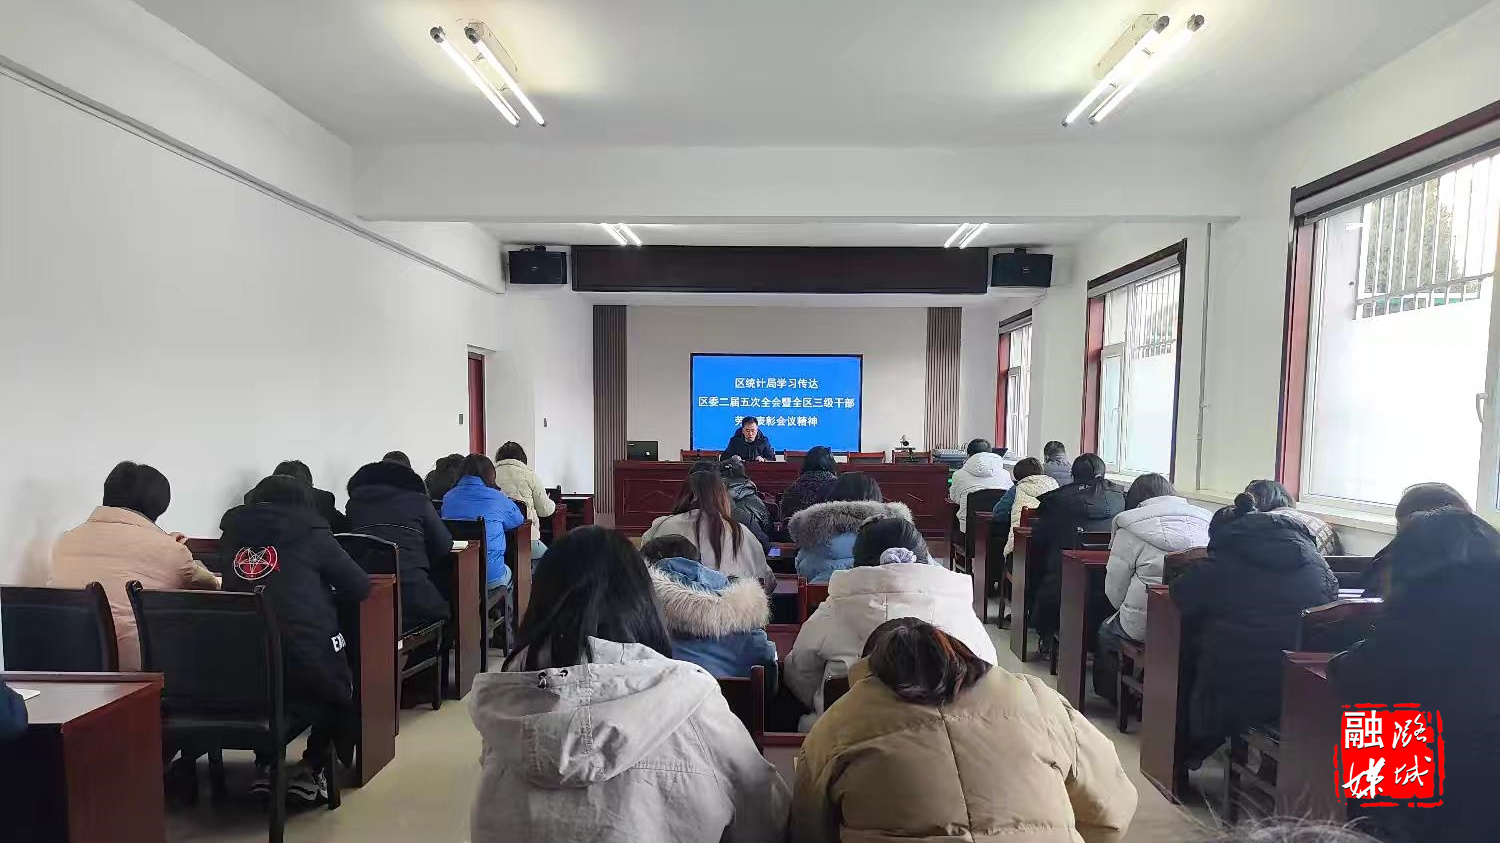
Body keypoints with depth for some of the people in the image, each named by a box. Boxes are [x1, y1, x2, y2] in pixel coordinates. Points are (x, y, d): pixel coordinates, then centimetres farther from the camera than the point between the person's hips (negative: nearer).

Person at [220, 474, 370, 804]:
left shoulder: (234, 534, 14)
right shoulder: (310, 535, 2)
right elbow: (361, 587, 6)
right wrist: (323, 584, 27)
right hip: (306, 671, -4)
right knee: (345, 681, 28)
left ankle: (265, 765, 30)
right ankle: (312, 769, 21)